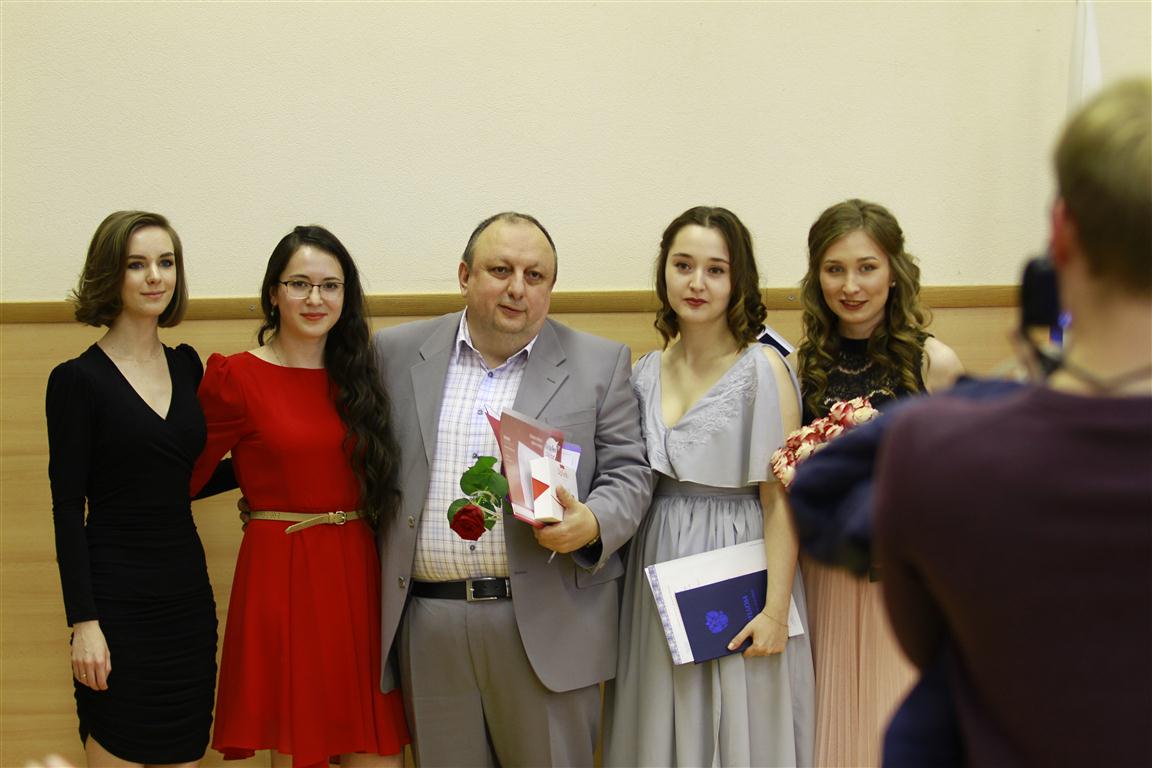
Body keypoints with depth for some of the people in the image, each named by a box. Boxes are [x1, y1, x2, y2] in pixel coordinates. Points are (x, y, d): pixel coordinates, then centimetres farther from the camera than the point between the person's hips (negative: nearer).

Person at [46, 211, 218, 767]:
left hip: (187, 592, 5)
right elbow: (67, 508, -10)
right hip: (116, 596, -5)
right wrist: (83, 622, -14)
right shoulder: (77, 380, -7)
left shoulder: (186, 366, 9)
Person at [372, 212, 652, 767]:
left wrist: (592, 523, -17)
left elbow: (629, 473, 3)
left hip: (547, 629, -1)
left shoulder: (599, 364, 3)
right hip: (426, 628, 2)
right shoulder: (398, 353, 7)